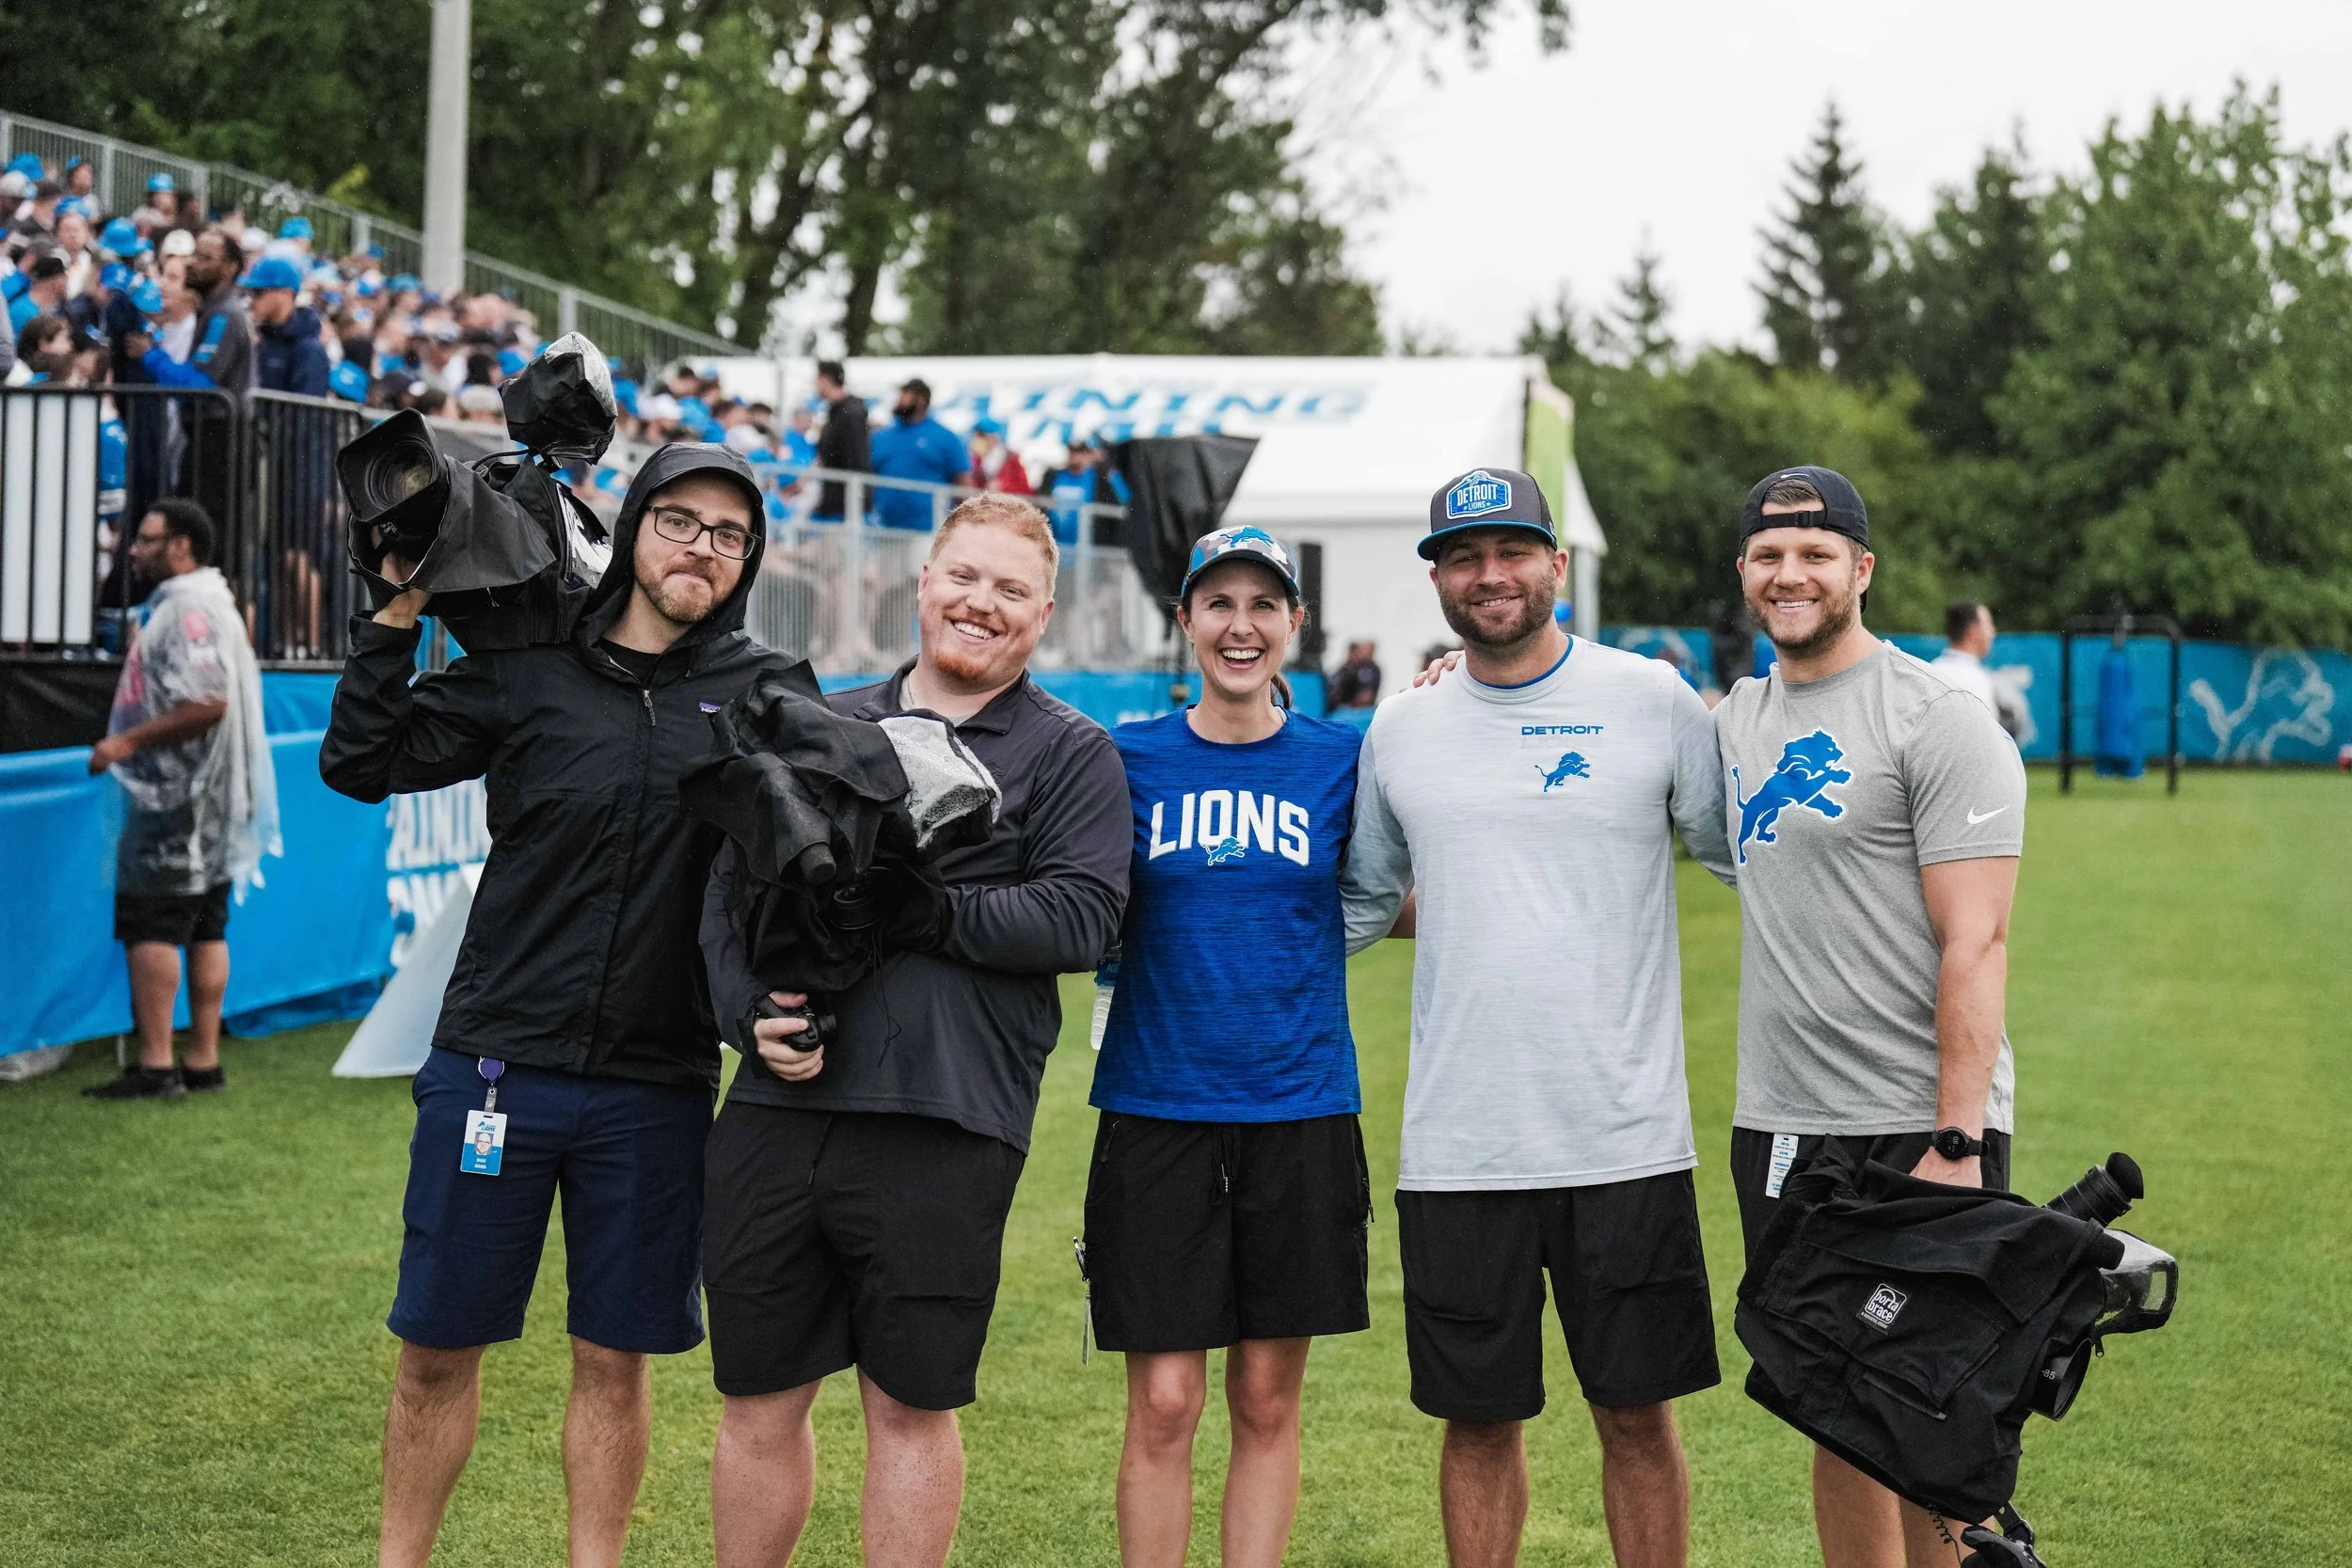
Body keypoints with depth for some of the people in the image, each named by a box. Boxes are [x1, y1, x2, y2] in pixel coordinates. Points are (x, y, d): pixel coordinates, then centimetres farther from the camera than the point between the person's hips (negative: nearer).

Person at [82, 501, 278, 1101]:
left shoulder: (189, 609, -15)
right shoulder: (207, 604, 19)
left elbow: (207, 703, -25)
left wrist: (129, 742, -20)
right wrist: (129, 740, 18)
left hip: (178, 799, -10)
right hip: (204, 802, 10)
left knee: (149, 926, -9)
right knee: (205, 930, 10)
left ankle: (154, 1066, -11)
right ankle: (204, 1061, 14)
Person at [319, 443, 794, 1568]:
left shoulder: (768, 692, 3)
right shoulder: (530, 671, 1)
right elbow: (361, 764, -1)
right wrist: (396, 622, -10)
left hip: (655, 1091, 0)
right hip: (496, 1066, 0)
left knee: (616, 1358, 8)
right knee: (438, 1346, 7)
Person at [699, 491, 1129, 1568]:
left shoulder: (1071, 753, 6)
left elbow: (1082, 917, -9)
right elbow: (727, 887, 11)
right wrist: (752, 1014, -7)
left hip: (941, 1126, -3)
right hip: (778, 1106, 3)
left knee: (911, 1406, 5)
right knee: (759, 1398, 10)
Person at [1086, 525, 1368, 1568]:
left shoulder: (1341, 761, 5)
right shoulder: (1130, 759, 4)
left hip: (1300, 1109, 1)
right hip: (1157, 1106, -1)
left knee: (1267, 1400, 7)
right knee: (1163, 1405, -2)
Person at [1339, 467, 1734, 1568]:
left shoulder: (1653, 701, 1)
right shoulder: (1398, 731, 9)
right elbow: (1357, 902, 18)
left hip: (1625, 1136, -2)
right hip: (1457, 1146, 2)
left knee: (1638, 1415, 5)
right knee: (1477, 1422, 9)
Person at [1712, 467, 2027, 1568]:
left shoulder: (1937, 721, -9)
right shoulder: (1739, 716, 12)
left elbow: (1975, 945, -14)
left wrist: (1956, 1142, -21)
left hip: (1917, 1132, -7)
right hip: (1780, 1131, 7)